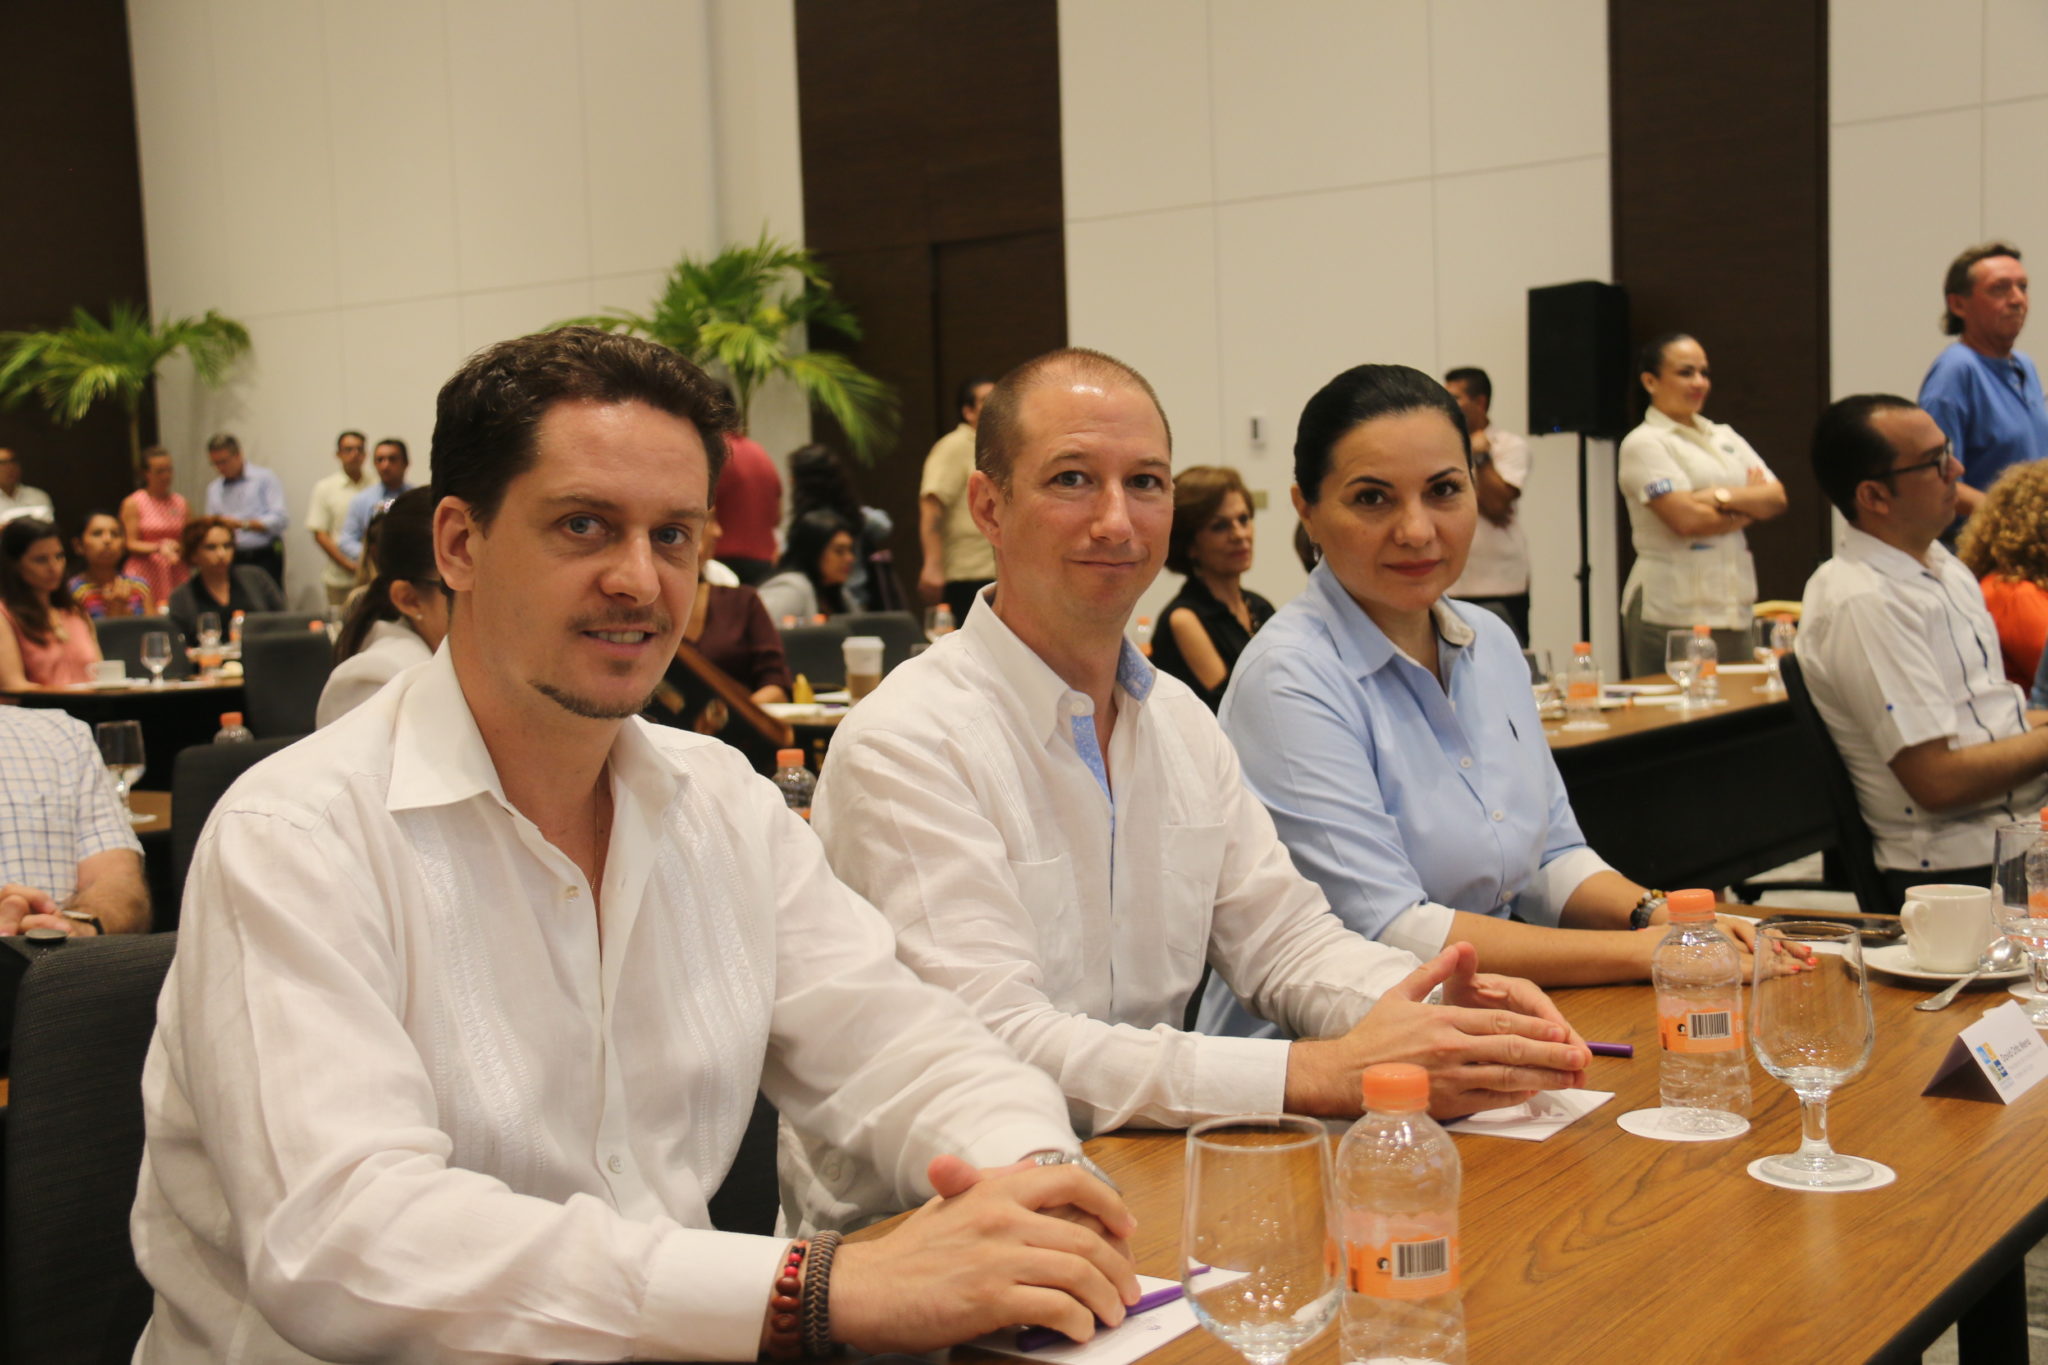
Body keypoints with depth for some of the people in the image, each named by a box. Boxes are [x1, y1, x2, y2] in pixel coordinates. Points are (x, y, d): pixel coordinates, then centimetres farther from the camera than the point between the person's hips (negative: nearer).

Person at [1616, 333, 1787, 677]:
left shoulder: (1725, 437, 17)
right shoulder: (1644, 443, -5)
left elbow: (1777, 498, 6)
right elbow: (1687, 519, -16)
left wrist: (1722, 496, -12)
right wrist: (1749, 506, 1)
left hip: (1732, 609, 7)